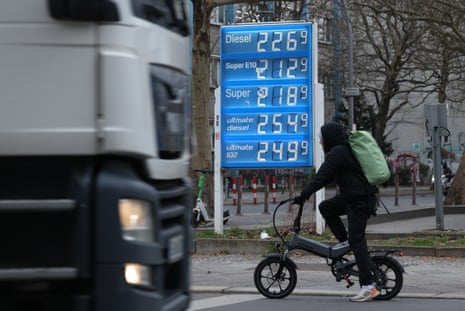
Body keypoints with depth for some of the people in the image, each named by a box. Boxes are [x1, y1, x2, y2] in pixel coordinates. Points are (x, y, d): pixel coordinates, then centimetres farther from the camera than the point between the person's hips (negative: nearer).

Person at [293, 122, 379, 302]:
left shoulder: (337, 153, -13)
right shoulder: (345, 150, 18)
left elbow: (321, 177, -18)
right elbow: (328, 177, 25)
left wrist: (303, 196, -15)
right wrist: (306, 193, 25)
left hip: (360, 200, -10)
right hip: (352, 197, 10)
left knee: (356, 240, -10)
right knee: (326, 207, 15)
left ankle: (368, 286, -13)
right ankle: (344, 243, 15)